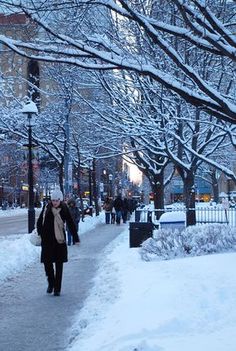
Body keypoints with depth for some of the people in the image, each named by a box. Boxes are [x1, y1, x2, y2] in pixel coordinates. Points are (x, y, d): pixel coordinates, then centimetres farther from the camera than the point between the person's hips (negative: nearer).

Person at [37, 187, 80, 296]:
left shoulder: (64, 209, -6)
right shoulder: (46, 208, -1)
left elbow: (71, 224, -3)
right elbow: (39, 221, 11)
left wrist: (76, 239, -5)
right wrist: (39, 233, 3)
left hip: (59, 240, -2)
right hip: (47, 241, 2)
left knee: (59, 265, 4)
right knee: (47, 262, 3)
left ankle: (57, 289, 12)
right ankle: (51, 283, 27)